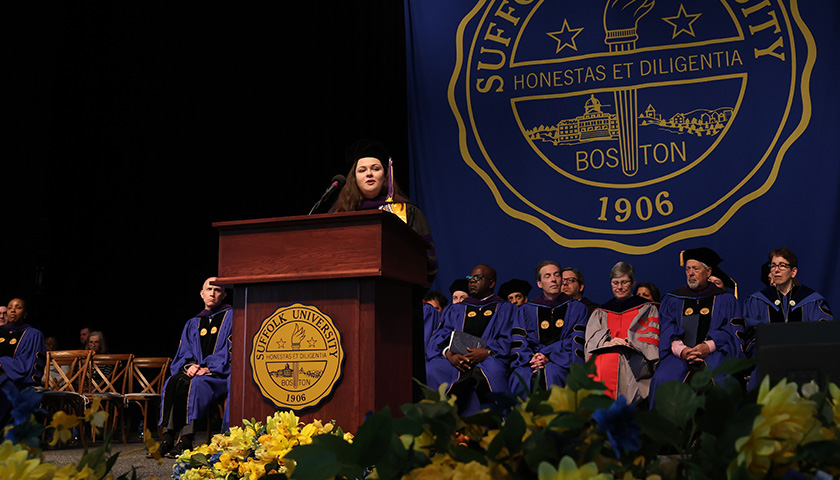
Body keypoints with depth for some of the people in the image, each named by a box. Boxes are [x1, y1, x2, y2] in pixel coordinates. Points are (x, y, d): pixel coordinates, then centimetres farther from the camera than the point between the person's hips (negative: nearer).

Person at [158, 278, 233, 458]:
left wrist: (209, 368, -16)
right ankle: (167, 438, -33)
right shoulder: (193, 323, 22)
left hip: (220, 374, -4)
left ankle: (186, 441, -36)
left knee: (192, 384, -34)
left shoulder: (231, 316, 6)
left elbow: (231, 349, -4)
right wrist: (189, 365, -9)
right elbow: (183, 352, 15)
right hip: (195, 372, 5)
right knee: (173, 381, -27)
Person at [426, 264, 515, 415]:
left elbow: (508, 341, 4)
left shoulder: (505, 309, 19)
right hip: (456, 360, 3)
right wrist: (449, 354, -11)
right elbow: (440, 337, 12)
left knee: (493, 371, -39)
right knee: (431, 370, -29)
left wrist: (487, 352, -16)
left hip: (488, 359, -3)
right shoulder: (455, 310, 27)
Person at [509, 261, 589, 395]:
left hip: (561, 364, -1)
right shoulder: (526, 311, 17)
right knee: (521, 375, -32)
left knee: (552, 373, -35)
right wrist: (531, 358, -15)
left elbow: (576, 343, 2)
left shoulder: (577, 309, 13)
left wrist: (548, 357, -13)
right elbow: (518, 343, 7)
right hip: (530, 363, 1)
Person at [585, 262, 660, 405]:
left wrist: (629, 343, -10)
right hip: (604, 353, 2)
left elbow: (651, 338, 7)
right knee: (598, 364, -31)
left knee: (610, 362, -33)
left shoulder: (647, 308, 20)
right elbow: (592, 338, 13)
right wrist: (607, 342, -9)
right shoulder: (602, 311, 27)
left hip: (634, 357, -2)